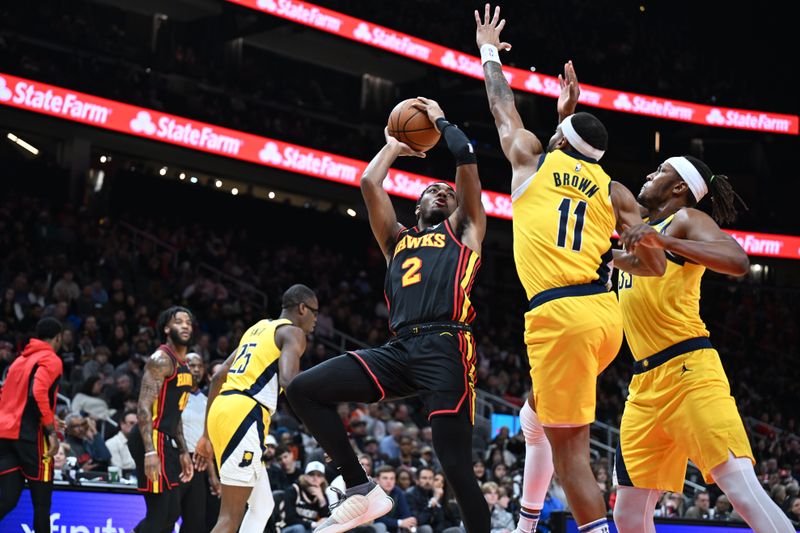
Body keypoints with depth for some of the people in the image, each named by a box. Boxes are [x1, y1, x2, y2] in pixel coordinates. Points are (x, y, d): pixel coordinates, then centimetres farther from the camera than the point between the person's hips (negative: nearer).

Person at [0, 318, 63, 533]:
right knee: (42, 500, 4)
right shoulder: (51, 360, -4)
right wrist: (51, 431, -18)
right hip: (30, 435, -7)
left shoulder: (20, 359, 21)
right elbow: (39, 392, -20)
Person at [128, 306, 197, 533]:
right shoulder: (161, 359, -11)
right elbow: (144, 407, -20)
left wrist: (183, 452, 22)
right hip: (154, 441, -10)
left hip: (167, 443, 10)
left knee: (172, 513, 11)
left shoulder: (183, 365, 18)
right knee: (159, 514, -9)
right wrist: (150, 452, -28)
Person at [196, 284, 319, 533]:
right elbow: (289, 381, -18)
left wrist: (207, 433, 26)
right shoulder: (292, 332, 1)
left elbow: (218, 377, 24)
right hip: (244, 416, -9)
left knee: (262, 506, 18)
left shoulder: (258, 328, 25)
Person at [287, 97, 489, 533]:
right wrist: (395, 145, 37)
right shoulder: (397, 239, 30)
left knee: (456, 465, -12)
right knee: (304, 390, -8)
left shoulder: (464, 229, 20)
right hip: (399, 350, 5)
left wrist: (440, 121, 27)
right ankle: (363, 491, -5)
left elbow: (467, 159, 12)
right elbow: (369, 183, 22)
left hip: (446, 348, -5)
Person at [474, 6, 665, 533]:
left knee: (569, 447, -6)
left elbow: (504, 105, 27)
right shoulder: (614, 191, 15)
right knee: (537, 416, 27)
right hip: (606, 313, 6)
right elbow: (656, 265, 9)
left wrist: (489, 51, 43)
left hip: (559, 314, -6)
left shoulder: (533, 158, 9)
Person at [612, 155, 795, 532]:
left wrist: (665, 241, -30)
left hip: (688, 370, -8)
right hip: (645, 382, 8)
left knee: (743, 490, -21)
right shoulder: (638, 232, 22)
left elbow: (738, 261, -20)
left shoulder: (686, 220, -1)